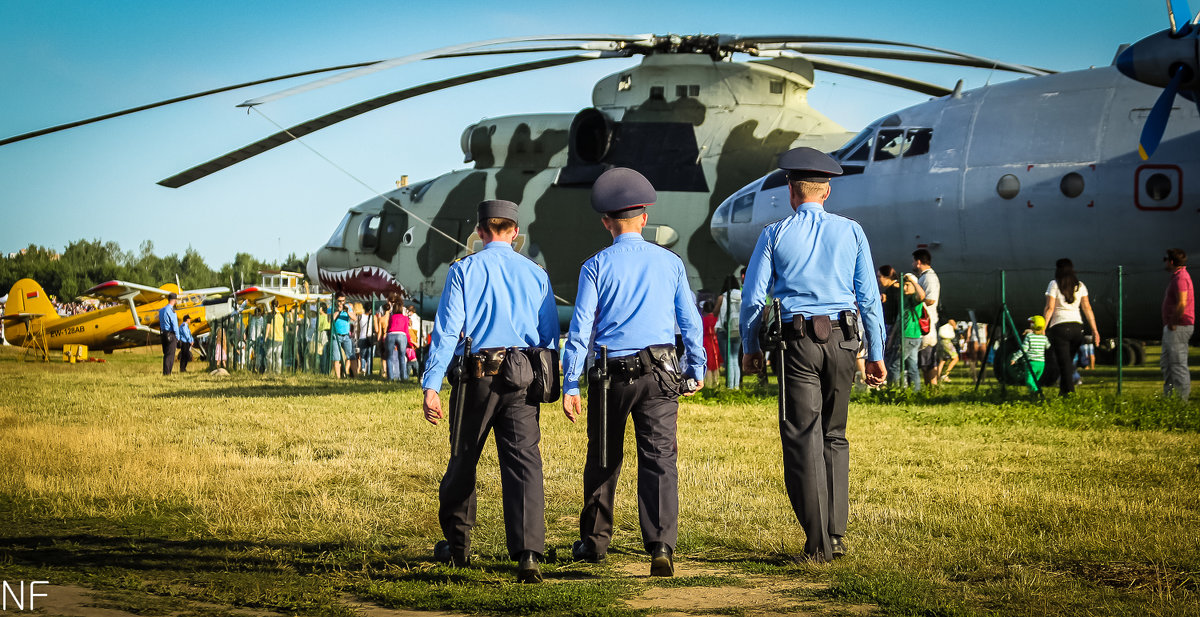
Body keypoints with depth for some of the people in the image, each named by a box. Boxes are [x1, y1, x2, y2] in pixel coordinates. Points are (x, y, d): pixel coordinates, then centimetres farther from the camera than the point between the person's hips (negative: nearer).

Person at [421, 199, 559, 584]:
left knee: (462, 462, 15)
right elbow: (550, 335, 11)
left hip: (477, 377, -1)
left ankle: (457, 546, 29)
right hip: (522, 378, 1)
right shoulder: (535, 274, 9)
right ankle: (528, 553, -21)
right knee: (524, 463, -5)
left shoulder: (464, 270, 1)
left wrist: (431, 386, -8)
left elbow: (446, 329, -6)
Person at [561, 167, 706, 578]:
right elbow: (690, 320, 10)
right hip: (659, 374, 0)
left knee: (603, 461, 15)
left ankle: (593, 543, 28)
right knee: (659, 458, -5)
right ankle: (661, 545, -21)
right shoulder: (670, 263, 6)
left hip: (610, 374, 0)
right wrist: (696, 369, 23)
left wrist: (570, 385, -2)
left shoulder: (597, 266, 0)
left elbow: (581, 328, -4)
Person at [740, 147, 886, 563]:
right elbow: (869, 296, 6)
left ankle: (818, 544, -6)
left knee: (804, 440, -2)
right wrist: (876, 353, 11)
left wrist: (751, 348, 13)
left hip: (798, 342, -3)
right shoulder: (851, 232, 6)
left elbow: (753, 298, 0)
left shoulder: (775, 235, 0)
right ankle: (837, 534, 14)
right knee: (834, 436, 15)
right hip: (842, 340, 3)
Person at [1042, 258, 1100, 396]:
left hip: (1059, 326, -4)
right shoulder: (1080, 286, 9)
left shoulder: (1054, 285, -2)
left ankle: (1069, 391, -9)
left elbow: (1049, 308, -7)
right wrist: (1094, 330, 8)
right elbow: (1087, 308, 7)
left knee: (1063, 361, -2)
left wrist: (1042, 329, -3)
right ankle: (1064, 389, 18)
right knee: (1069, 360, 15)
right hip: (1077, 326, 4)